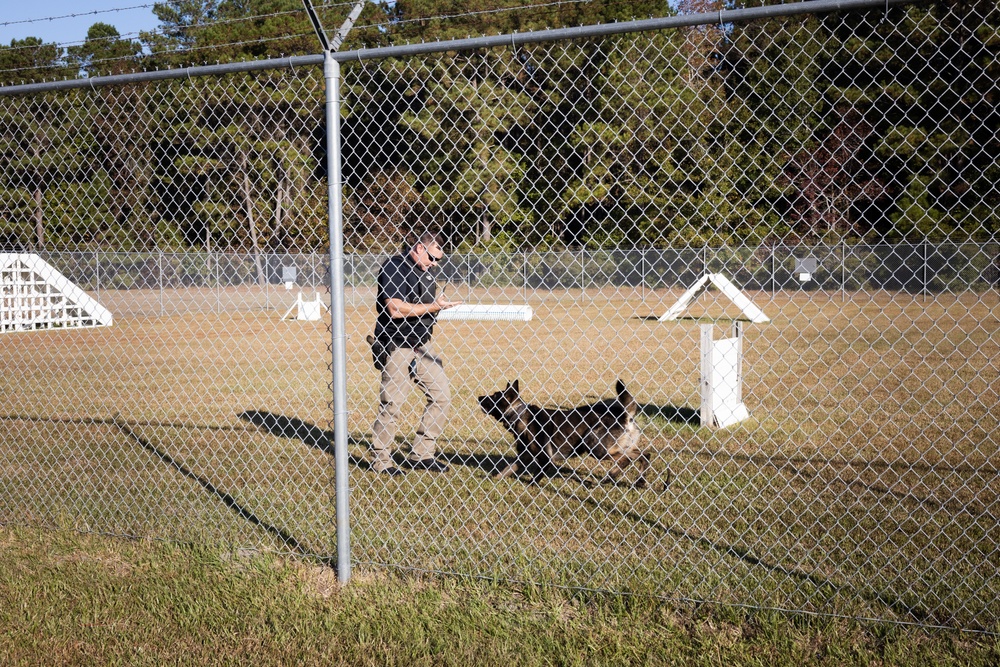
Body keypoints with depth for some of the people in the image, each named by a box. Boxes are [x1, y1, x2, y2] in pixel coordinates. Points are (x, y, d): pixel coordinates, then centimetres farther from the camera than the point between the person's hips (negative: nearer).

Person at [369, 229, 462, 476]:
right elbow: (396, 309, -21)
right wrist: (434, 307, -19)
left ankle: (421, 454, 15)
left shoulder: (425, 273, 14)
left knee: (441, 394, 6)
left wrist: (441, 305, 4)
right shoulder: (394, 267, -12)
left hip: (421, 345, 9)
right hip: (396, 347, -8)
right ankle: (380, 459, 12)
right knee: (391, 404, -3)